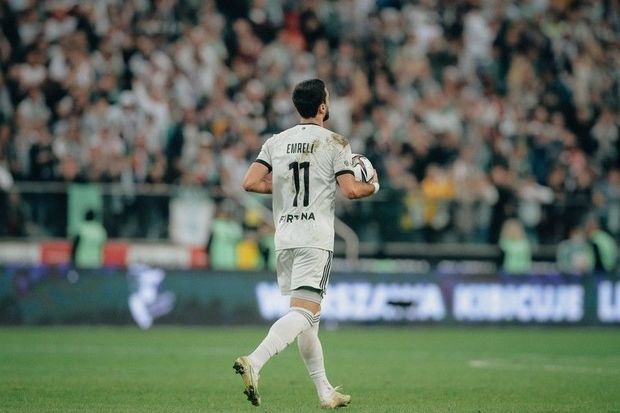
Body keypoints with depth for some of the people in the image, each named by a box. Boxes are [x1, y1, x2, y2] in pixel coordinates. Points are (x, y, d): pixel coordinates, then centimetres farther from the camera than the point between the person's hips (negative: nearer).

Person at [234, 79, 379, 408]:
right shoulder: (335, 143, -3)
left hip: (284, 238, 6)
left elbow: (250, 183, 1)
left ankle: (325, 392, 19)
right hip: (316, 238, -6)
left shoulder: (276, 142, 9)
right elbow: (350, 190, -10)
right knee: (304, 311, -14)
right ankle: (254, 362, -35)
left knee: (308, 316, 15)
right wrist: (373, 186, 12)